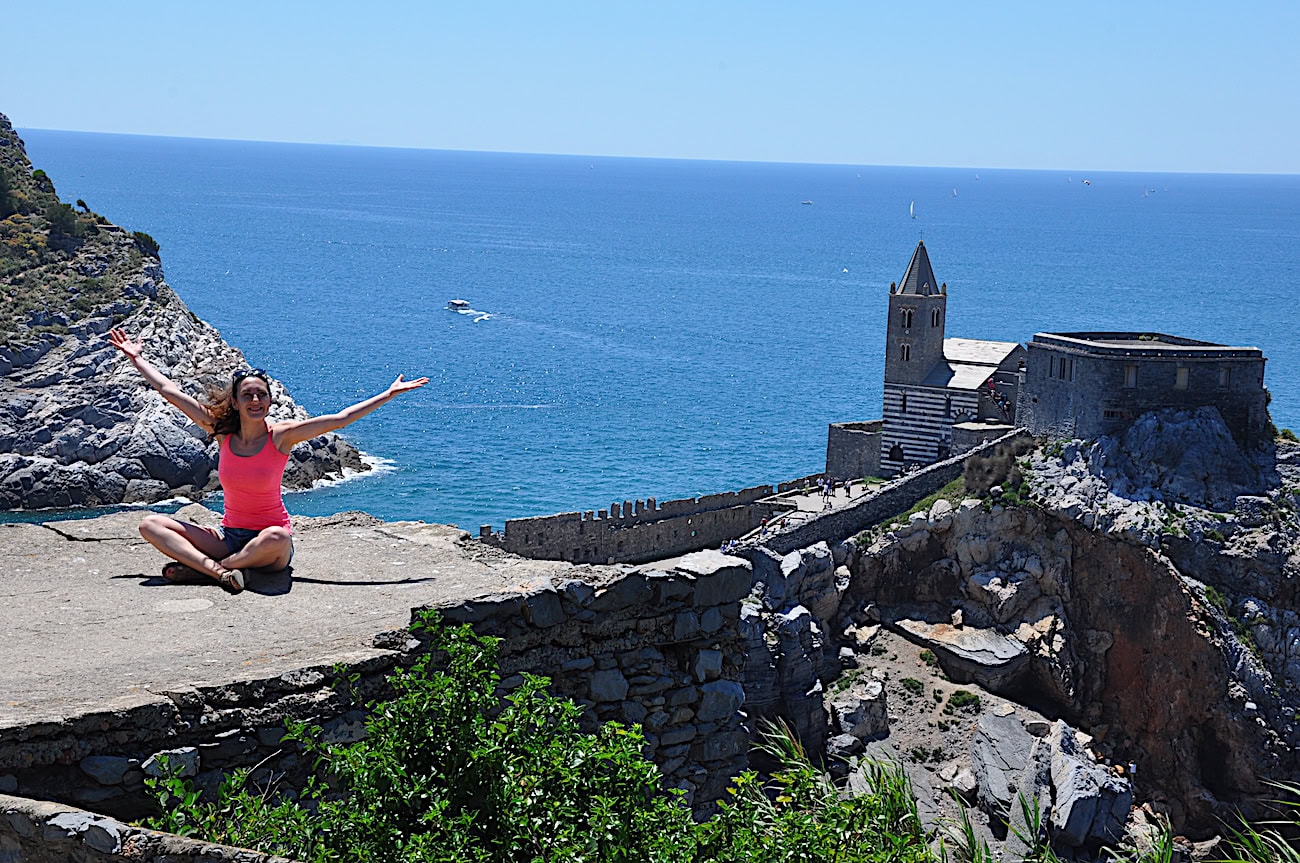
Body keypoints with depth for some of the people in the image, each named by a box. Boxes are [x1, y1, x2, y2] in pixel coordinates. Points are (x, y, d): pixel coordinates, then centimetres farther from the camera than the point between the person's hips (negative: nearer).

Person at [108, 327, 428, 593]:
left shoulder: (281, 435, -8)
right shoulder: (222, 431, -1)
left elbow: (341, 418, -10)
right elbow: (168, 390, 7)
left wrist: (389, 394, -12)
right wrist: (137, 357, 11)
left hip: (270, 543, -4)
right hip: (228, 536, 4)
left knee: (277, 538, -41)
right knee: (151, 524, -12)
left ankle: (198, 566, -21)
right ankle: (218, 569, -31)